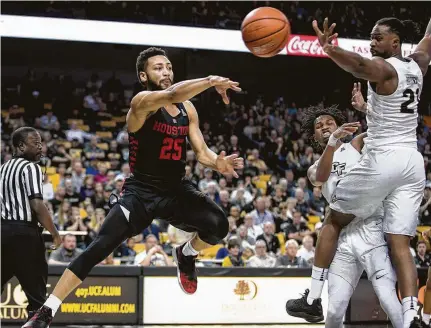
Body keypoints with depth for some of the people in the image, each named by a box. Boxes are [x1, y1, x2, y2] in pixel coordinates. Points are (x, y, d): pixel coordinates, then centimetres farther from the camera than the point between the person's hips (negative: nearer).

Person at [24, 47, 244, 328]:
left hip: (177, 189, 5)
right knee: (98, 249, -18)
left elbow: (201, 151, 5)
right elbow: (171, 95, -35)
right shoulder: (142, 102, -14)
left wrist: (218, 163, -17)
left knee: (219, 226, -23)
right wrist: (212, 81, -40)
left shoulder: (188, 109, 6)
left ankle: (186, 255, 13)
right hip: (141, 191, -4)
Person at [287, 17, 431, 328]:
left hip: (382, 160, -6)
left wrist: (330, 49, -55)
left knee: (334, 221, 12)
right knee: (400, 243, 2)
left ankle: (313, 299, 11)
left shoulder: (383, 68, -10)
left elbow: (360, 65, -36)